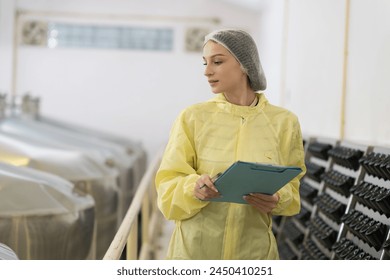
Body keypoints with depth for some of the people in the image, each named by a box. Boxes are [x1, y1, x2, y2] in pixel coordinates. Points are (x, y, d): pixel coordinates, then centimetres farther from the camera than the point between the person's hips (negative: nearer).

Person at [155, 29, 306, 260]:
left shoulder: (284, 122, -3)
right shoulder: (192, 118, -5)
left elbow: (289, 190, 5)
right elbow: (169, 189, -5)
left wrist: (276, 200, -16)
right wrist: (194, 188, -25)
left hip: (254, 250, 1)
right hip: (195, 248, 0)